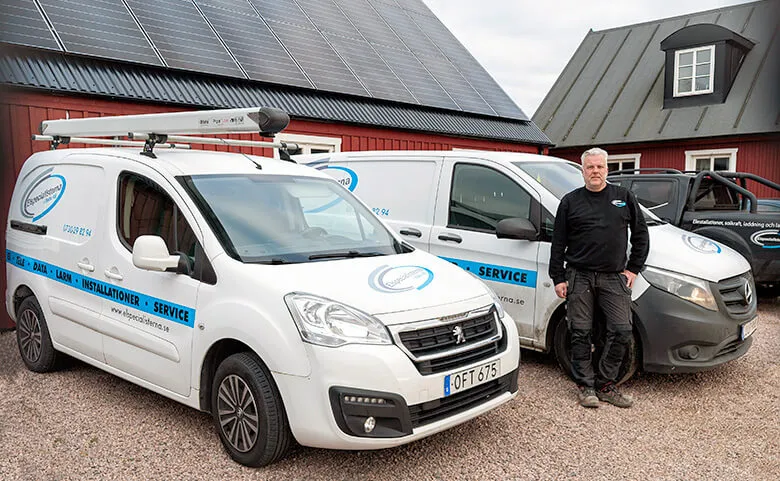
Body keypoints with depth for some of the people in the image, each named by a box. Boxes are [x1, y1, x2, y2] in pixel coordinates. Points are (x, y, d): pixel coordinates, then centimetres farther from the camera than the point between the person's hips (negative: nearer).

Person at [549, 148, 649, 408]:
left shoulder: (624, 197, 10)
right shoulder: (570, 201, 6)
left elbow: (641, 234, 14)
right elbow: (558, 243, 6)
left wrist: (633, 268, 6)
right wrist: (558, 278, 1)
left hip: (614, 277, 1)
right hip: (579, 277, -1)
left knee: (621, 331, -4)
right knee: (581, 333, 2)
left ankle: (605, 384, 12)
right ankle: (586, 386, 15)